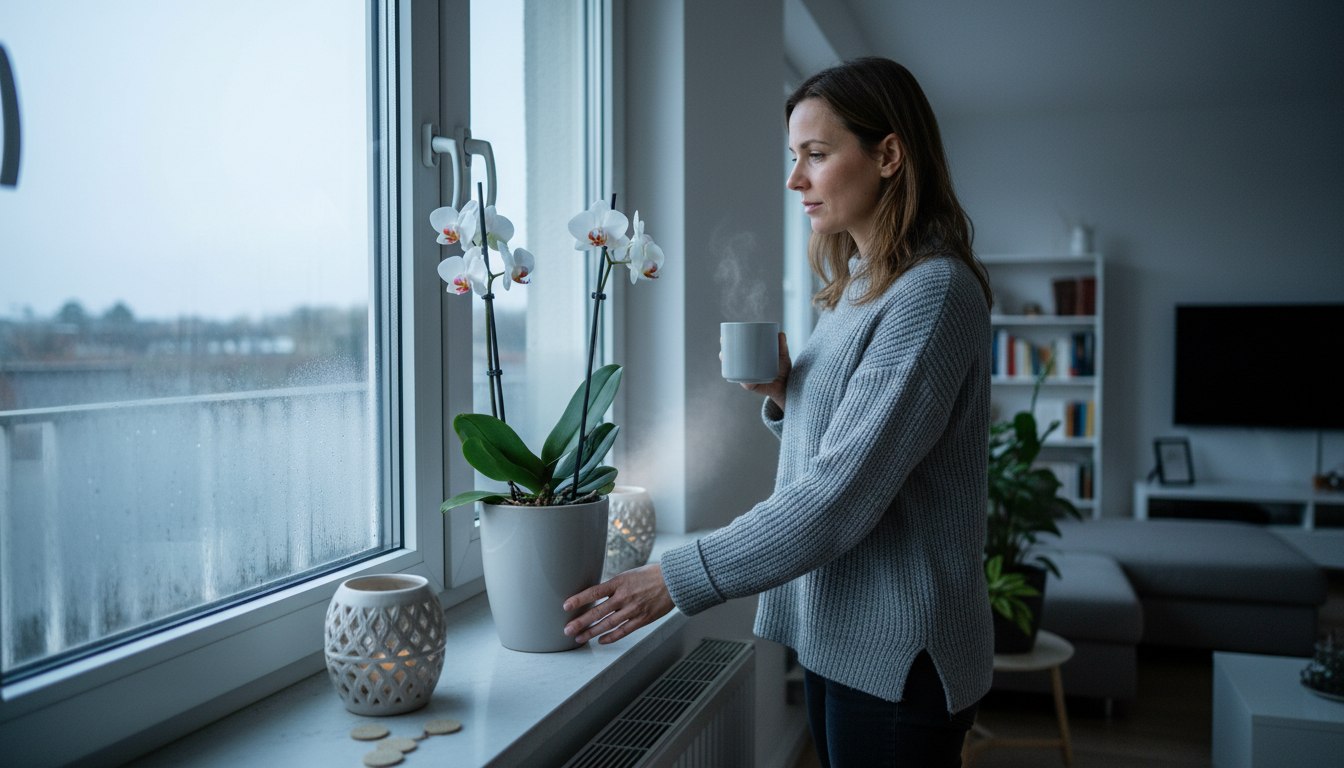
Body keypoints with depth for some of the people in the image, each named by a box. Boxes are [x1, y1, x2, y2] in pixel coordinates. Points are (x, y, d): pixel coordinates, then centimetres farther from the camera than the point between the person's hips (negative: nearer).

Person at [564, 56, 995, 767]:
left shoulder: (934, 292, -18)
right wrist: (782, 394, -2)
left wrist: (677, 580, -22)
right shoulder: (857, 286, 11)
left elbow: (843, 494, -24)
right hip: (833, 631, 8)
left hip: (897, 653, -8)